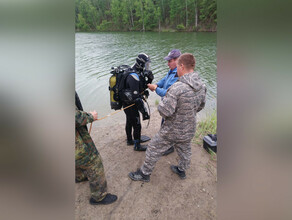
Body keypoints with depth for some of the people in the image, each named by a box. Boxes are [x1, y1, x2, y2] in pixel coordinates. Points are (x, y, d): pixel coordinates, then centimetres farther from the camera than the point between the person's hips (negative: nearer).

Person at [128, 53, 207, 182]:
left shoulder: (177, 88, -31)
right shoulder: (202, 87, -7)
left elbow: (164, 111, -30)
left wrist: (163, 102, -9)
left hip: (172, 131, -6)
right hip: (189, 130, 7)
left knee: (153, 150, 14)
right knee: (184, 150, 30)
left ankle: (144, 174, 33)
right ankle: (182, 170, 55)